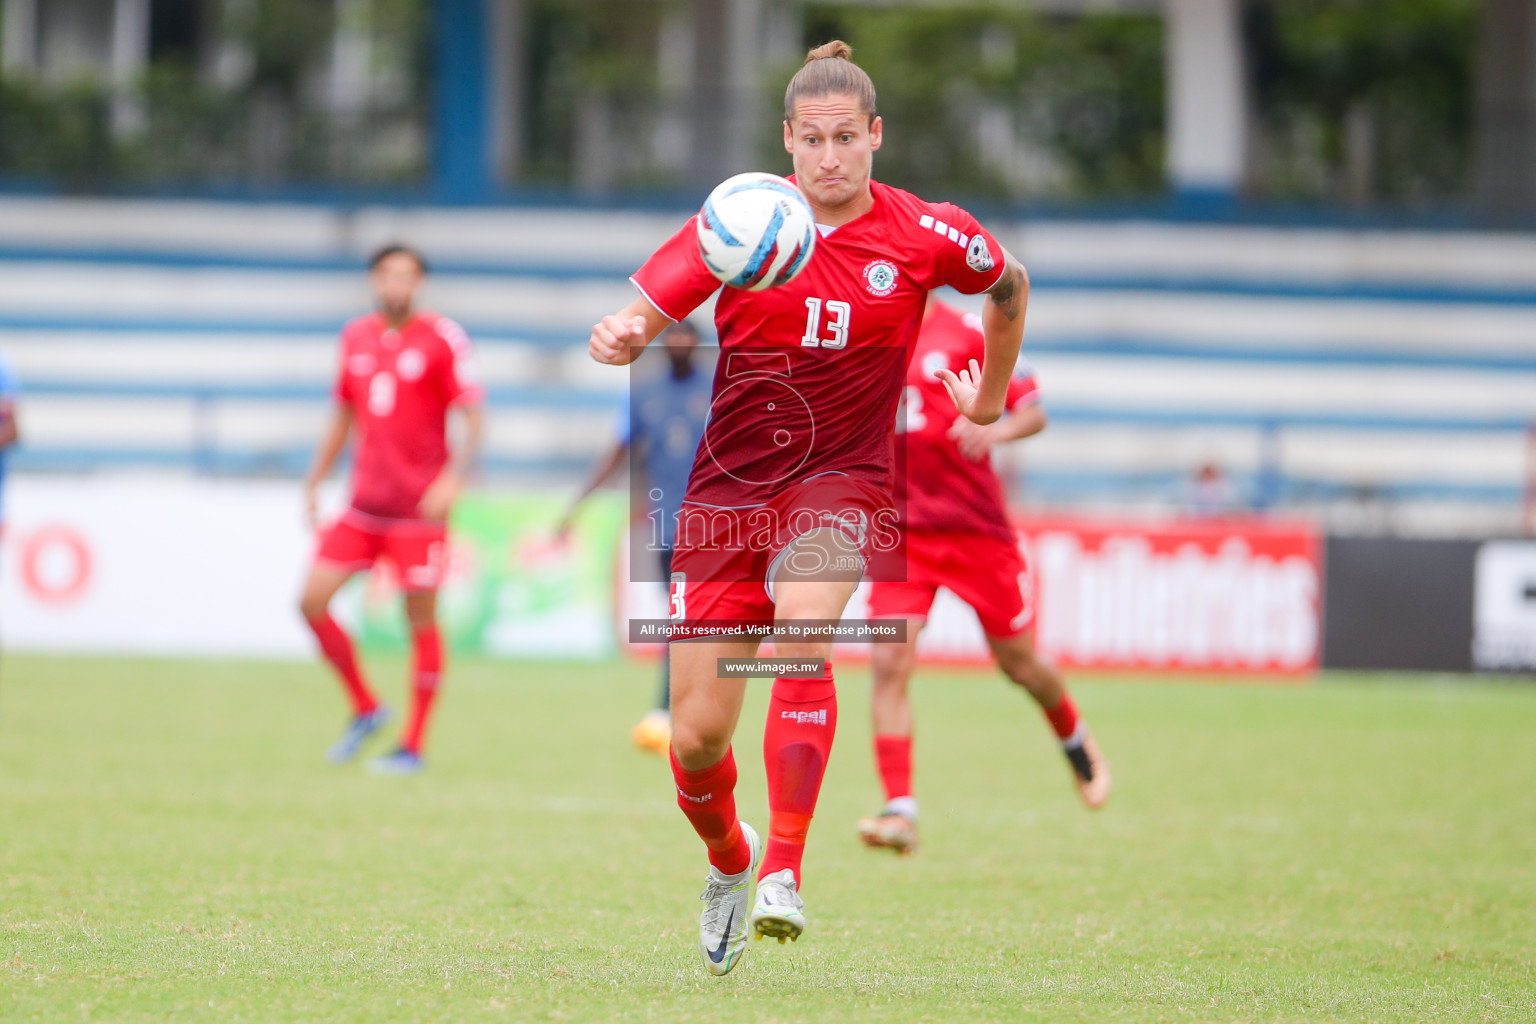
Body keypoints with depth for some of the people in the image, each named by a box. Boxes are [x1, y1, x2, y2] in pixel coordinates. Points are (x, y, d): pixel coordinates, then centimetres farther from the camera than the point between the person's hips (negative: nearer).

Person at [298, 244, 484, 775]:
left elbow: (473, 416, -8)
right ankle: (364, 708, 15)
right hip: (363, 505, 5)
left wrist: (452, 478, -22)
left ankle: (413, 746, 6)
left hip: (419, 509, -5)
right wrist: (314, 482, 17)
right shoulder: (355, 337, 10)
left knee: (421, 619, -2)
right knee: (312, 601, -3)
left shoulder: (442, 338, -5)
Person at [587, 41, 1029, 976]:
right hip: (728, 484, 1)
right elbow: (647, 310, -9)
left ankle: (784, 871, -33)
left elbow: (1010, 286, 19)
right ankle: (730, 862, 32)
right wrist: (622, 336, -32)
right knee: (696, 735, -2)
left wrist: (990, 398, 26)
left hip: (842, 479, -1)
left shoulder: (927, 236, -2)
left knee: (801, 624, -35)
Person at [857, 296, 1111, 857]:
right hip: (901, 531, 2)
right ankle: (900, 811, -16)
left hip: (976, 526, -2)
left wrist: (996, 430, -23)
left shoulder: (971, 334, -5)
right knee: (888, 662, -15)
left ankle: (1077, 742, 42)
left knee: (1018, 662, 10)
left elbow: (1034, 413, -3)